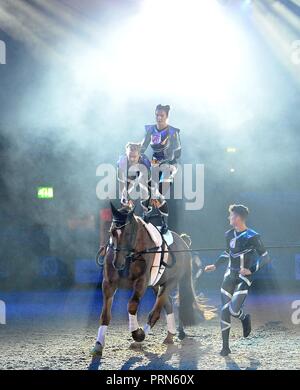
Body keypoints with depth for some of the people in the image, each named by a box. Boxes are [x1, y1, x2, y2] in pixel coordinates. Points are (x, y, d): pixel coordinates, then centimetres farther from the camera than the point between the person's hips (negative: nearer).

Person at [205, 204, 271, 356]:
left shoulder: (252, 237, -14)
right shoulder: (229, 234, 6)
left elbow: (265, 258, -11)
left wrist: (251, 270, -21)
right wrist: (215, 265, 15)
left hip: (244, 277, -6)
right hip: (230, 275, 6)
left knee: (233, 310, -16)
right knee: (224, 311, 0)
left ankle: (245, 318, 22)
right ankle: (225, 346, 7)